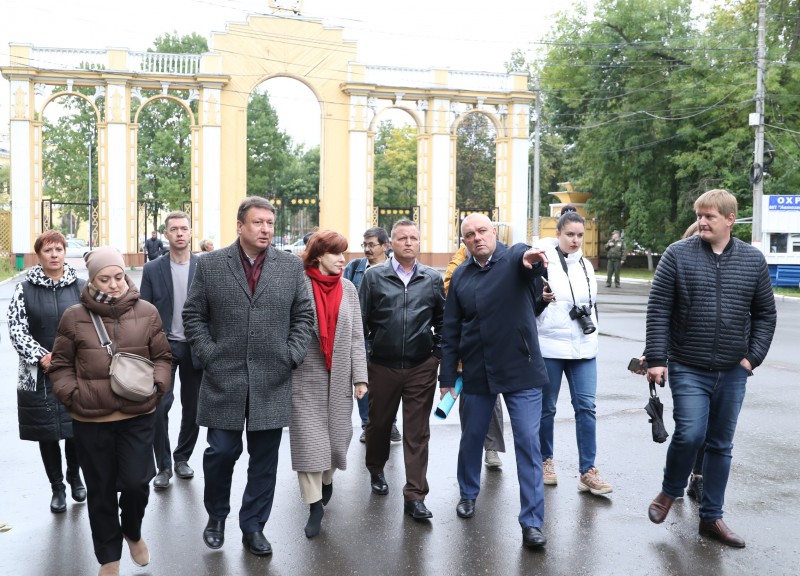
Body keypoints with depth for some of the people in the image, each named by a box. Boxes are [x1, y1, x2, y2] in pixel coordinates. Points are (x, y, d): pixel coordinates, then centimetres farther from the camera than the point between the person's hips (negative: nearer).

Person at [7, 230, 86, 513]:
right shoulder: (25, 289, 1)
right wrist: (41, 357, -14)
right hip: (39, 374, 0)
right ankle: (57, 487, 22)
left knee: (76, 429, 7)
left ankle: (74, 477, 31)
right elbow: (16, 329, -3)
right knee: (46, 432, 7)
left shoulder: (80, 287, 3)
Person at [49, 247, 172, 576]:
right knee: (101, 490, 11)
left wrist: (156, 386, -8)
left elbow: (162, 357, 8)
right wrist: (73, 395, -8)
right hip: (90, 420, 0)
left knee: (136, 482, -1)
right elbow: (60, 365, 6)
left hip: (138, 416, 0)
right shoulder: (74, 317, -2)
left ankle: (133, 532, 33)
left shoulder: (146, 312, 0)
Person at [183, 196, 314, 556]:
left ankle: (253, 527, 24)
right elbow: (193, 315, 4)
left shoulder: (292, 266, 4)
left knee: (264, 460, 8)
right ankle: (216, 516, 30)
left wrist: (292, 356, -2)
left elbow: (303, 315, 7)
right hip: (224, 379, -1)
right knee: (222, 452, 4)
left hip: (273, 382, 1)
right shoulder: (210, 264, 1)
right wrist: (208, 355, -4)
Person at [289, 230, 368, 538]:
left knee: (338, 435, 10)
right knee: (308, 439, -3)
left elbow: (356, 336, 5)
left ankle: (326, 478, 38)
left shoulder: (348, 288, 6)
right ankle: (315, 504, 7)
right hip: (305, 376, -3)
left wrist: (360, 376, 0)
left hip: (339, 376, 3)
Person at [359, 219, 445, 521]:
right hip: (383, 365, 0)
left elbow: (442, 321, 12)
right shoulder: (374, 276, 0)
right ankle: (375, 470, 44)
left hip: (422, 367, 0)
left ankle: (414, 496, 8)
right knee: (378, 423, 17)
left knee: (417, 433, 2)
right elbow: (361, 320, 1)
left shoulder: (432, 279, 4)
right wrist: (359, 357, -1)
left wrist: (438, 352, 5)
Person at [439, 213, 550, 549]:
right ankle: (468, 494, 42)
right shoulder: (460, 277, 4)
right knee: (471, 437, 17)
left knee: (528, 443, -2)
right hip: (477, 373, 4)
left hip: (521, 370, -3)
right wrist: (447, 376, 5)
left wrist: (534, 259, -55)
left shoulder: (515, 258, -5)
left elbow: (532, 260, -30)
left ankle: (532, 522, 7)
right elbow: (451, 330, 7)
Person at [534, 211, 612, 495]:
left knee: (586, 407, -2)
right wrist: (542, 299, -23)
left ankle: (588, 472, 3)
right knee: (547, 407, 7)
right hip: (549, 346, -4)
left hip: (583, 348, 4)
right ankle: (546, 461, 25)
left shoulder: (586, 265, 13)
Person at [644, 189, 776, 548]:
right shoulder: (678, 254, -5)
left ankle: (711, 518, 24)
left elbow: (765, 314, 11)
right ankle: (670, 491, 16)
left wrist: (753, 357, 1)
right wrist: (656, 359, -10)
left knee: (721, 446, 10)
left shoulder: (753, 259, 4)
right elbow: (658, 310, -6)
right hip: (688, 369, -3)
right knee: (690, 435, -13)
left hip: (733, 372, 3)